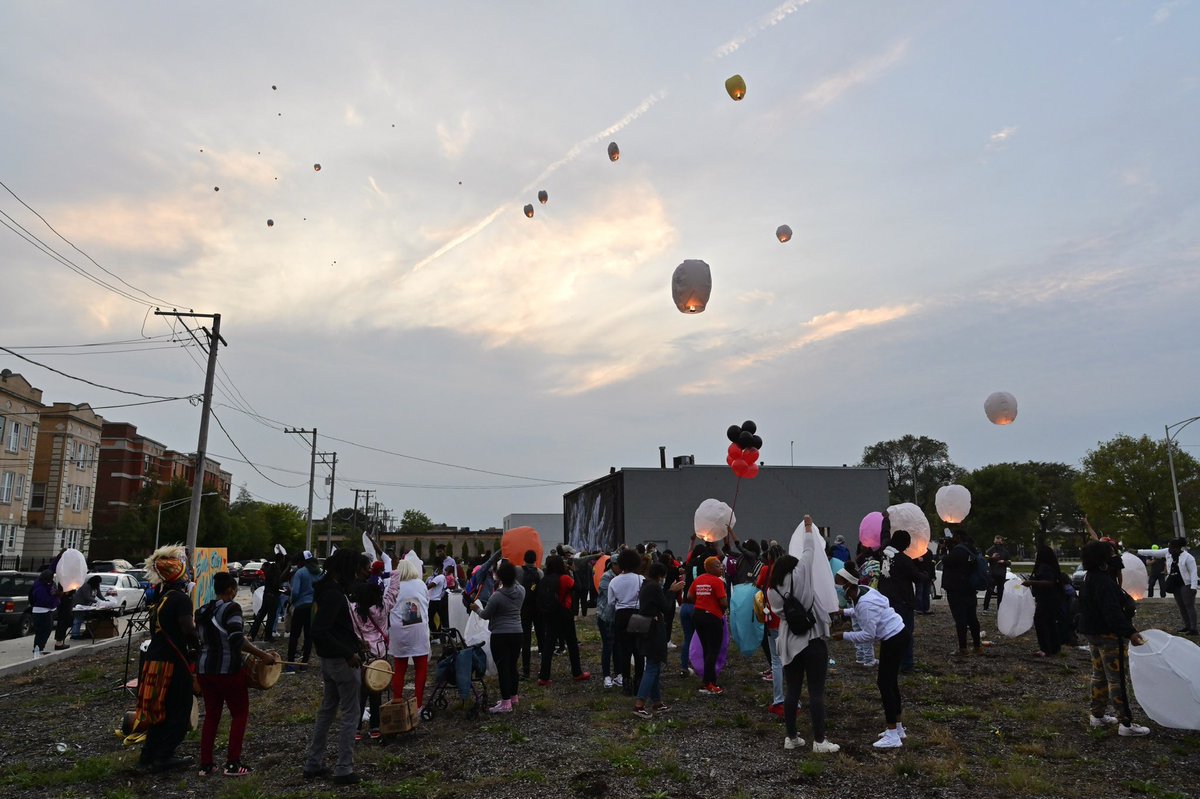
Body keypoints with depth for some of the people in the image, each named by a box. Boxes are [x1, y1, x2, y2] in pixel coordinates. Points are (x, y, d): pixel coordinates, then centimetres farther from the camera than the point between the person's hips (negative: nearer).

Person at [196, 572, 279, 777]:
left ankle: (206, 765, 17)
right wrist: (262, 654, -20)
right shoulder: (231, 608, -13)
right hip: (228, 669, -7)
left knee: (211, 715, 16)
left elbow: (201, 639, 13)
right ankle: (232, 764, 5)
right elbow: (237, 639, -23)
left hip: (204, 668, 7)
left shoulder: (202, 611, 9)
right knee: (240, 713, 7)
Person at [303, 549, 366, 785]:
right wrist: (349, 653, -25)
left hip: (329, 659, 10)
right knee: (351, 714, 1)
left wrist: (353, 644, 16)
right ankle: (343, 771, 7)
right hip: (343, 660, -10)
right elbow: (319, 631, -28)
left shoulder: (328, 589, 10)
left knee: (327, 711, 18)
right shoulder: (334, 594, -21)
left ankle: (313, 765, 26)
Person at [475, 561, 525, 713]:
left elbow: (485, 615, -5)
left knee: (502, 667, -2)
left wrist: (477, 608, 14)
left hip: (500, 635, -6)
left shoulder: (496, 596, -18)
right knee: (512, 666, 17)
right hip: (517, 633, 6)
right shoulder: (521, 590, -2)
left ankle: (506, 703, -2)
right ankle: (514, 696, 27)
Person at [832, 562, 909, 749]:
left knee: (885, 683, -4)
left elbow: (868, 634, -24)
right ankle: (898, 728, 30)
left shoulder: (865, 603, -28)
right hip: (896, 635, 10)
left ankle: (893, 736, 2)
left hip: (894, 639, -10)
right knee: (890, 681, 18)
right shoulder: (861, 592, 0)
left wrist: (844, 636, -18)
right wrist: (844, 612, 6)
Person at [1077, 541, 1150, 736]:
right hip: (1109, 635, -11)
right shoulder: (1103, 581, -24)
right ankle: (1125, 724, 1)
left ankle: (1097, 715, 27)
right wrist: (1129, 632, -35)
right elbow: (1112, 611, -32)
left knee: (1099, 675, 18)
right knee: (1117, 679, -4)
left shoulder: (1091, 577, 9)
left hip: (1094, 632, 11)